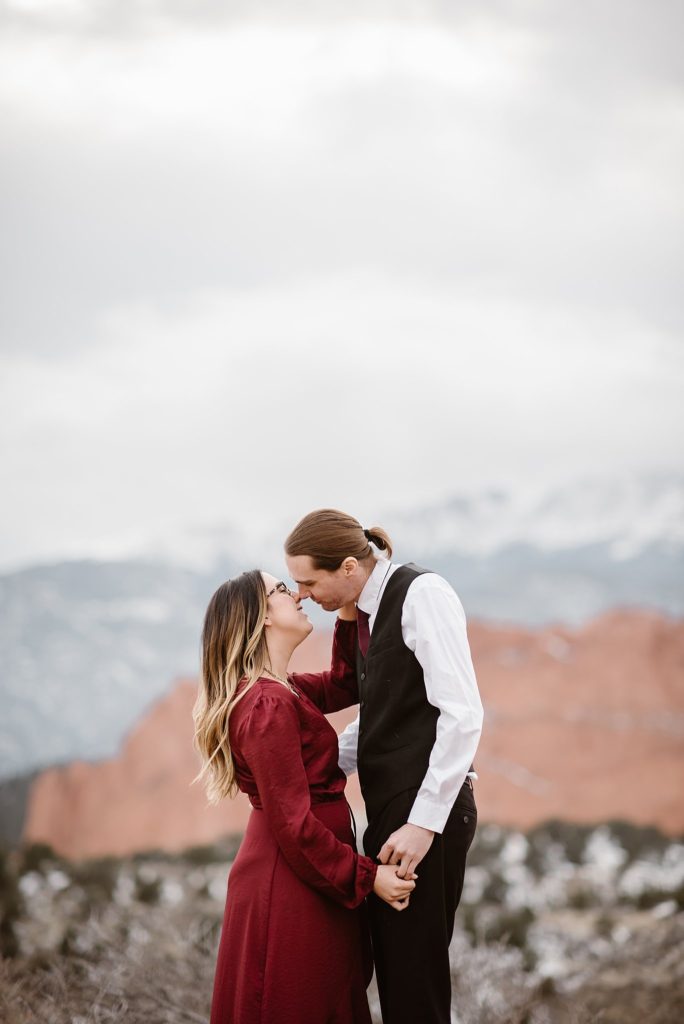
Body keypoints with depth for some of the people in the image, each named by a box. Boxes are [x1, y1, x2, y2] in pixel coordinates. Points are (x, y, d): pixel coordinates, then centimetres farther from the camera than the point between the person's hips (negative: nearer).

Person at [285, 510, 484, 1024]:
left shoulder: (422, 593, -13)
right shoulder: (368, 611, 13)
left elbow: (463, 715, -20)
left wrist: (424, 822, -21)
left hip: (427, 809, -9)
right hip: (390, 807, 9)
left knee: (415, 978, -5)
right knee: (392, 967, 12)